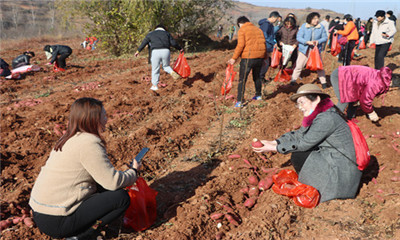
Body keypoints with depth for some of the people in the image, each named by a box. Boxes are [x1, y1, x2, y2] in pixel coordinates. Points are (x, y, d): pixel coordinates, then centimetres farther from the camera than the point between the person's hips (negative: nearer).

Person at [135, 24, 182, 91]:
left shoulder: (150, 34, 17)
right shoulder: (167, 33, 18)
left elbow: (144, 43, 16)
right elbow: (173, 43, 10)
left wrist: (138, 51, 24)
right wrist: (180, 49, 22)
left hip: (155, 52, -1)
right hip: (166, 51, 1)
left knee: (155, 70, 8)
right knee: (166, 66, 22)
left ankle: (155, 86, 13)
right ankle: (172, 72, -9)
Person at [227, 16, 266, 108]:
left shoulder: (242, 30, -1)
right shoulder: (258, 29, 18)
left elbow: (240, 45, -12)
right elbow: (263, 43, 17)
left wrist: (234, 58, -10)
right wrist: (265, 58, 24)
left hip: (248, 57, -6)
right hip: (260, 57, 6)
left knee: (242, 79, -3)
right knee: (257, 76, 25)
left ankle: (240, 102, -9)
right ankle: (258, 95, 37)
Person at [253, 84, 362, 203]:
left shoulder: (327, 118, -23)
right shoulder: (318, 115, 6)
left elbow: (304, 143, -21)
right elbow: (298, 134, 8)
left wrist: (274, 148, -15)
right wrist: (273, 142, -1)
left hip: (342, 170, -9)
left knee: (298, 157, -14)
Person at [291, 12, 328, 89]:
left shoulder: (321, 27, 0)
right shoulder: (304, 26, -6)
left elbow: (325, 37, 3)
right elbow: (298, 37, -9)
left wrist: (318, 41, -18)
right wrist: (308, 42, -23)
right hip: (304, 50, -1)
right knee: (299, 66, 2)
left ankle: (323, 82, 14)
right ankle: (293, 80, 15)